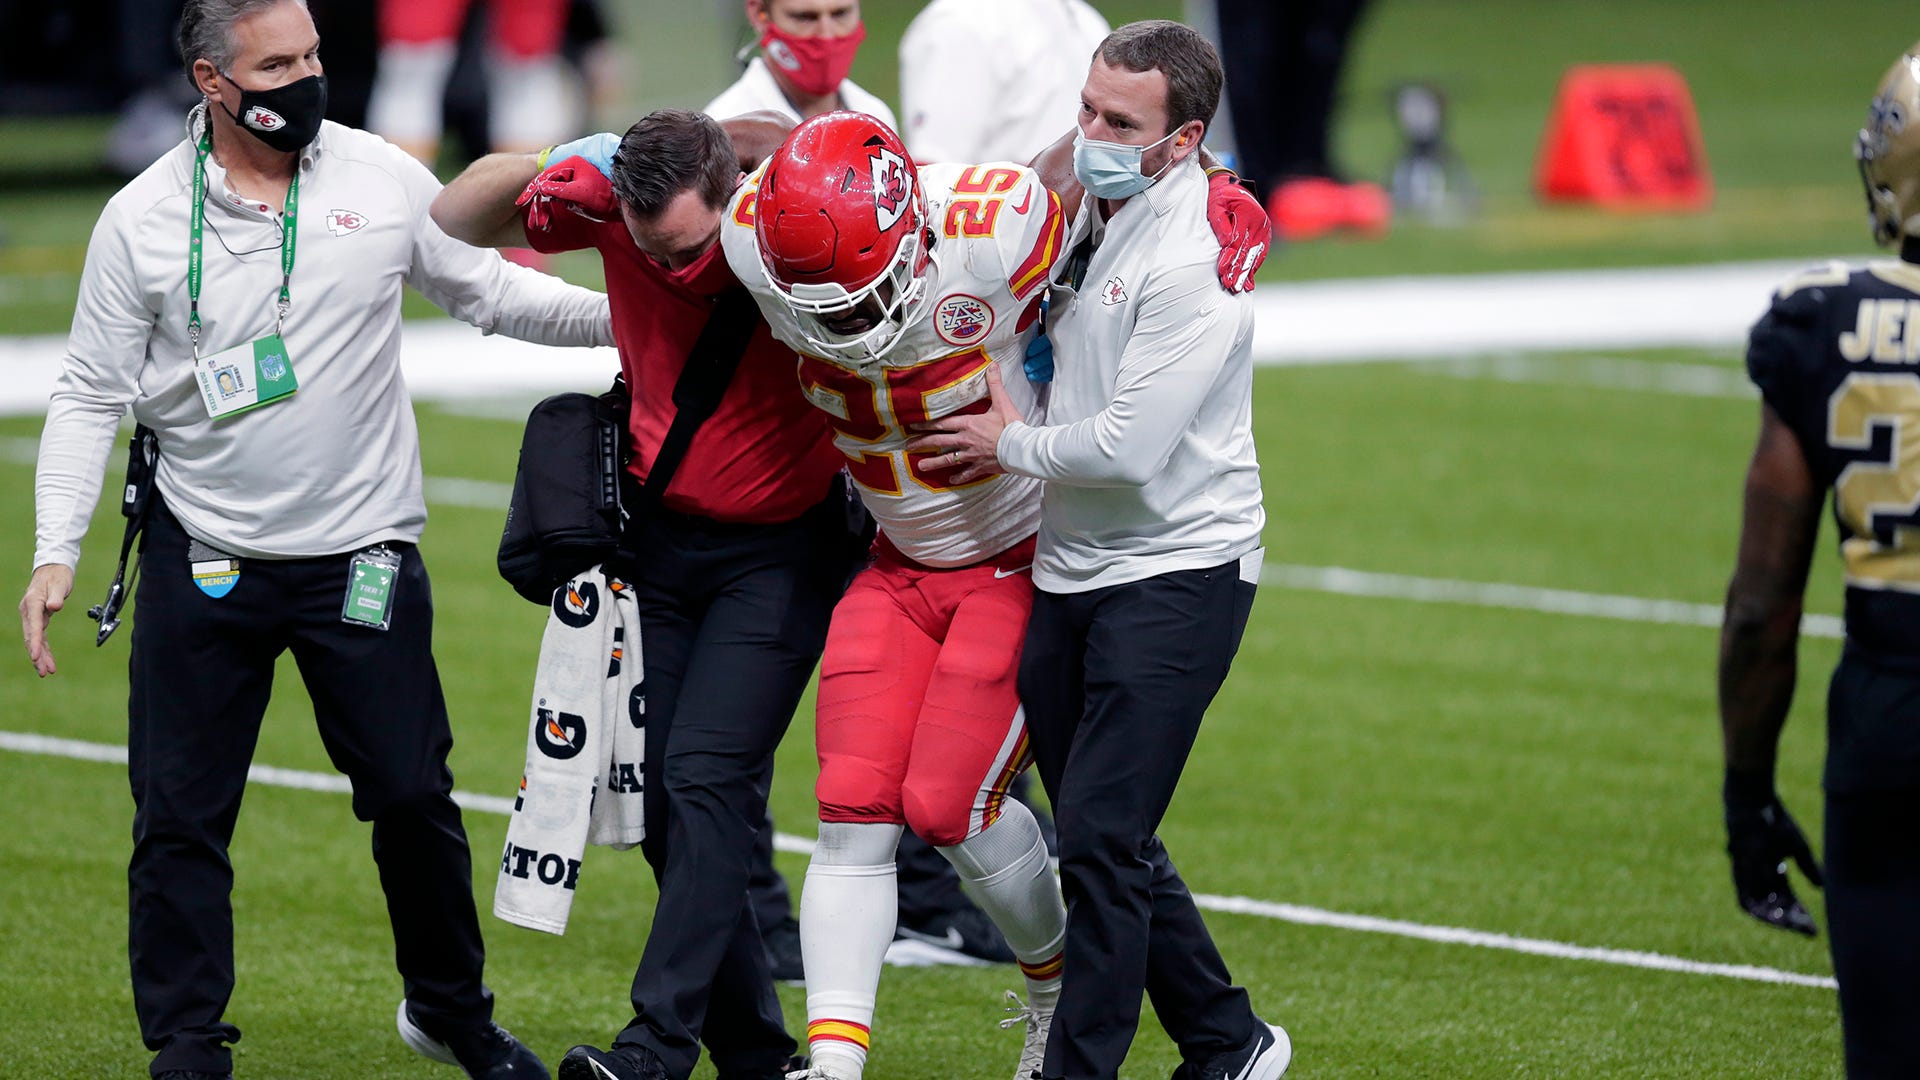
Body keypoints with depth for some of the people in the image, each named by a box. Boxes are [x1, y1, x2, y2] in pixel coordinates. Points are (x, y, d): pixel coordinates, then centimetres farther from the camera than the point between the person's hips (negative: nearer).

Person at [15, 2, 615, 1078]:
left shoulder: (383, 180, -3)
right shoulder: (143, 220, -6)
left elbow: (489, 290, 9)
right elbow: (92, 395, -1)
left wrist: (629, 315, -4)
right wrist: (56, 553, -8)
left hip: (361, 556, 1)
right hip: (205, 563, 0)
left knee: (413, 797, 4)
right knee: (181, 816, 2)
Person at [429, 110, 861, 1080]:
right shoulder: (609, 200, -14)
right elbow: (456, 222, -1)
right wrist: (542, 165, -18)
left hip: (779, 548, -4)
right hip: (660, 535, 4)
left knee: (707, 776, -17)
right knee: (658, 795, 1)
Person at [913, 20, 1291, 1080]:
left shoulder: (1194, 263, -19)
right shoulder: (1088, 214, 7)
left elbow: (1129, 447, -23)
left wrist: (1012, 446, -7)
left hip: (1176, 574, -9)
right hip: (1072, 573, 9)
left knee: (1101, 839, -10)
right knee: (1103, 841, 12)